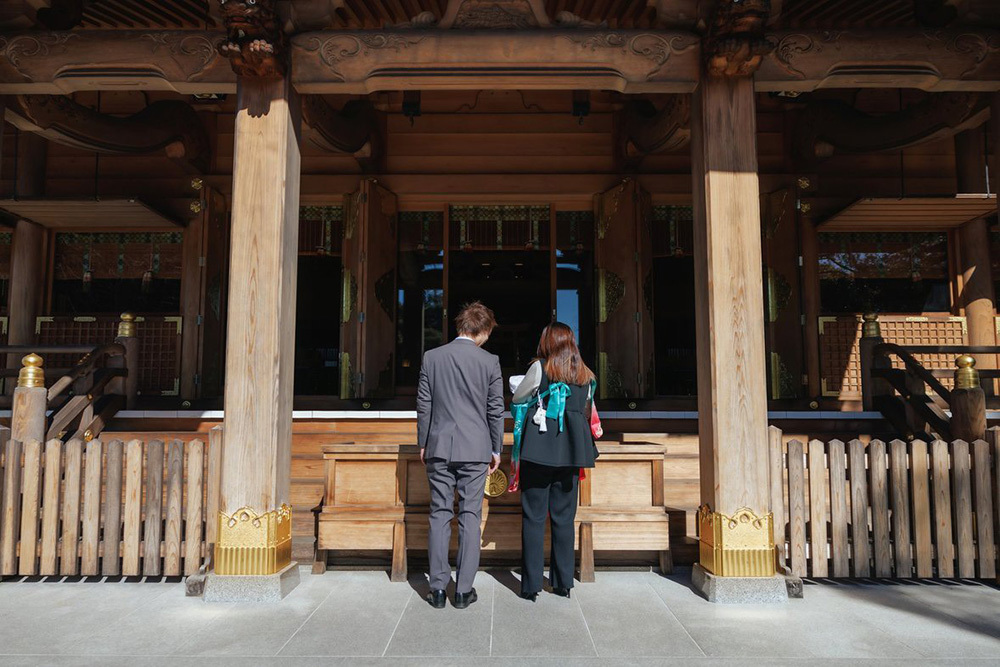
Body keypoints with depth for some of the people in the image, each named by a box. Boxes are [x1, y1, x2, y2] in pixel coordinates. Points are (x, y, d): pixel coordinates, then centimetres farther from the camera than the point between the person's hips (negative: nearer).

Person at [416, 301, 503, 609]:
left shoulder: (432, 357, 0)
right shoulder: (490, 361, -5)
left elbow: (423, 405, 3)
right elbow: (495, 410, -1)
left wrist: (423, 444, 13)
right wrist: (496, 449, 10)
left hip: (439, 448, 2)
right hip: (475, 449, -1)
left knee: (440, 515, 8)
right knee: (470, 517, 6)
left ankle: (438, 588, 12)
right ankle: (464, 590, 11)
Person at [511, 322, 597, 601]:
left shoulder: (540, 367, -2)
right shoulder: (585, 374, 9)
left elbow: (517, 397, 10)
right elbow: (586, 409, 16)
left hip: (540, 448, -4)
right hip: (571, 451, 4)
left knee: (534, 516, 2)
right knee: (564, 517, 11)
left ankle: (531, 585, 3)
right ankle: (563, 582, 18)